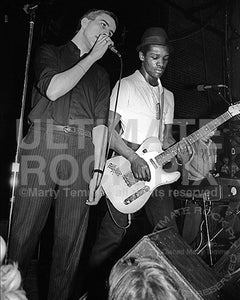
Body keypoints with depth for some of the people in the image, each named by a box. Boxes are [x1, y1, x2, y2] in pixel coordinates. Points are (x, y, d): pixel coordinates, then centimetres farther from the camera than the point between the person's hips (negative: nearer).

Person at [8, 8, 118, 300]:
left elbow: (100, 123, 11)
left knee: (70, 238, 4)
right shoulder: (49, 52, 15)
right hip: (43, 145, -2)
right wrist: (92, 56, 2)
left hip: (83, 151, 3)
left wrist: (98, 171, 0)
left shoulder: (101, 75, 23)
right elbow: (53, 89, -7)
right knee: (25, 229, -1)